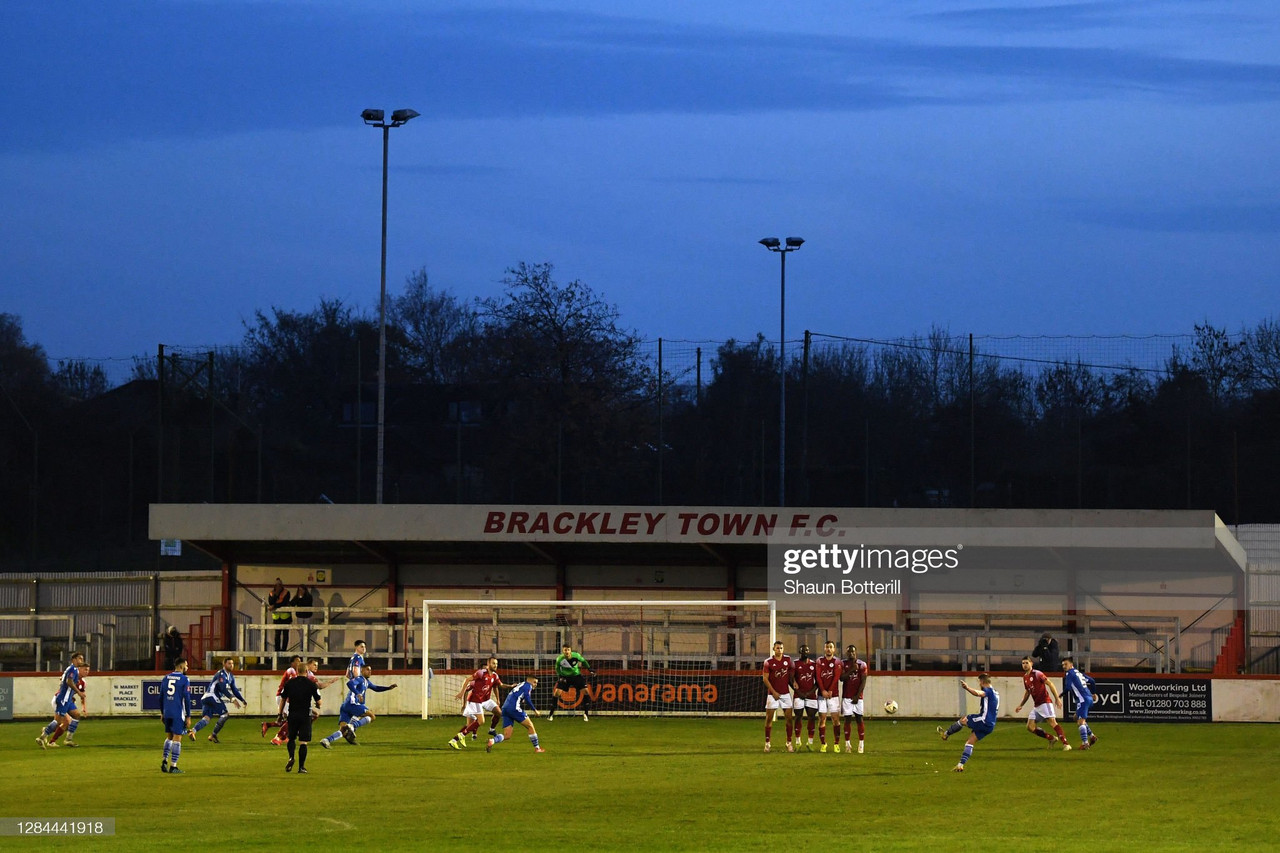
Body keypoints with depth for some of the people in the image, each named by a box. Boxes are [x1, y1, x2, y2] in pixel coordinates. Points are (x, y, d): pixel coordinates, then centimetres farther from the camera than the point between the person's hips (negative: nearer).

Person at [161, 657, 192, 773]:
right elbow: (187, 699, -9)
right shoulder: (184, 680, -7)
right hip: (178, 714, -5)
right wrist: (188, 716, -4)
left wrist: (162, 712, 21)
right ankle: (173, 766, -3)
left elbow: (161, 697, 12)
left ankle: (164, 760, 8)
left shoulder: (165, 679, 9)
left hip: (167, 713, 5)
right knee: (177, 738, -1)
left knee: (169, 737, 20)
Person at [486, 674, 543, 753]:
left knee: (507, 736, 3)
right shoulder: (528, 686, 6)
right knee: (530, 726, 6)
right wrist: (535, 710, -1)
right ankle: (537, 748, 10)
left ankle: (492, 741, -22)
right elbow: (527, 698, -8)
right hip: (514, 708, -8)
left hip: (505, 709, 8)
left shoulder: (520, 686, 31)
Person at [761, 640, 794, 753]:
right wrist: (773, 692, -10)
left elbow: (792, 671, 19)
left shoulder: (787, 659, 4)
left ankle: (789, 743, 6)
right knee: (769, 718, -3)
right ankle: (767, 743, 4)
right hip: (773, 694, -3)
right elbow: (765, 679, -6)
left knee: (789, 717, -1)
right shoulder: (769, 662, -5)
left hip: (785, 693, 3)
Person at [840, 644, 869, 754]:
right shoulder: (843, 664, 5)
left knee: (859, 719, -3)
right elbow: (842, 678, -6)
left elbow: (863, 682, -2)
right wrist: (852, 670, -17)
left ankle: (861, 745, -1)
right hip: (846, 696, 1)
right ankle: (847, 744, 1)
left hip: (857, 696, -1)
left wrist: (857, 696, -9)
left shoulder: (862, 664, 2)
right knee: (847, 719, -2)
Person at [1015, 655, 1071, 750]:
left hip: (1045, 702, -8)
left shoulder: (1037, 674, -9)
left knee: (1052, 722, -20)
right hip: (1036, 706, 8)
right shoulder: (1025, 677, 14)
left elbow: (1050, 684, -11)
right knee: (1030, 727, 1)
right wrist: (1021, 705, 25)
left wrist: (1057, 698, -17)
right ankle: (1051, 738, 13)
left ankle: (1065, 744, -24)